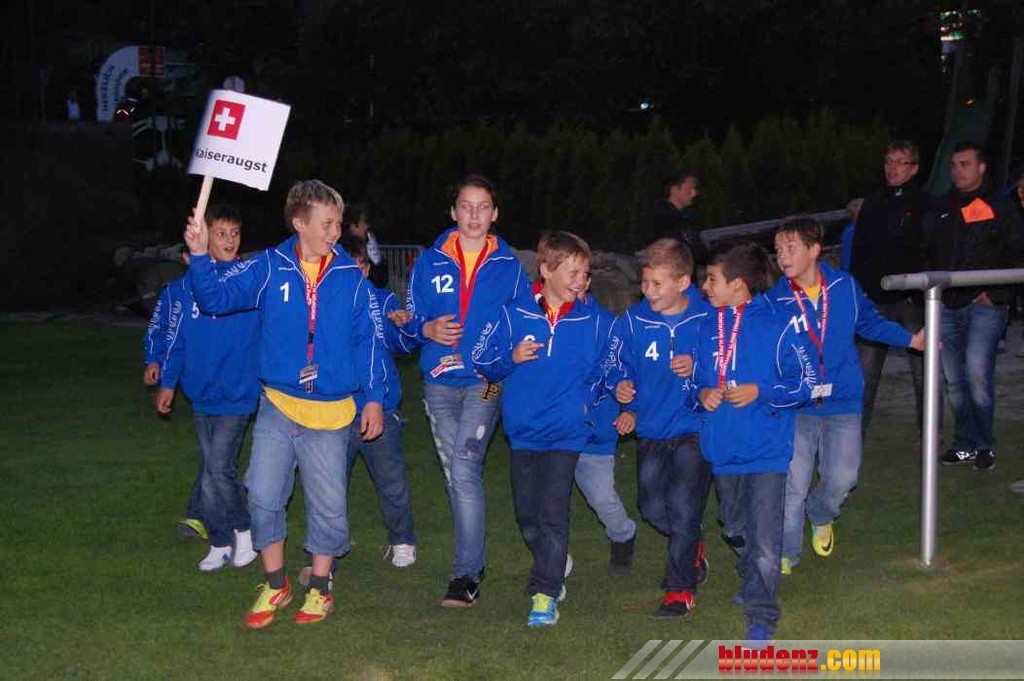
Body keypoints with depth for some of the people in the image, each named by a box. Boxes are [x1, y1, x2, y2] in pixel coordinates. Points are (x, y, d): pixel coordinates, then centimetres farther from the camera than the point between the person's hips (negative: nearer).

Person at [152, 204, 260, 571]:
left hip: (238, 393, -4)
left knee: (217, 470, -10)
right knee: (212, 469, 11)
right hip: (201, 394, 4)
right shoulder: (185, 286, 2)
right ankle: (221, 543, 23)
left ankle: (242, 530, 12)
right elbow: (175, 337, 11)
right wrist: (167, 382, 13)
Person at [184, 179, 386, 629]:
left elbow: (369, 339, 5)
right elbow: (216, 297, -5)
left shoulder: (351, 278, 1)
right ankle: (275, 585, 15)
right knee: (263, 495, -4)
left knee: (328, 503, 5)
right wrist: (200, 256, -21)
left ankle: (320, 588, 24)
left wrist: (374, 397, 1)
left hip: (331, 411, 0)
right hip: (278, 405, 0)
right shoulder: (268, 268, 0)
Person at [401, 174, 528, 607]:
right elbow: (410, 320, 11)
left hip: (486, 381, -3)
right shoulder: (430, 262, 8)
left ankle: (467, 572, -15)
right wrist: (428, 330, -10)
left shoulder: (510, 266, 5)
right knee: (454, 472, 8)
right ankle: (472, 559, 24)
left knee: (464, 466, -17)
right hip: (439, 381, 3)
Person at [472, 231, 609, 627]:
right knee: (527, 514, 12)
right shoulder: (513, 315, -4)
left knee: (552, 513, -9)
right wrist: (511, 358, -16)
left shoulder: (592, 321, -2)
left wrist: (590, 400, -2)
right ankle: (554, 567, 35)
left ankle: (546, 593, -3)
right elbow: (483, 361, 1)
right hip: (523, 430, 2)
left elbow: (606, 368, 11)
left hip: (567, 432, -2)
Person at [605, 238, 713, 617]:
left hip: (695, 429, -4)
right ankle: (693, 548, 35)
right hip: (651, 430, 4)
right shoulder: (633, 320, -1)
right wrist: (620, 384, -12)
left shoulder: (707, 318, -8)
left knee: (682, 506, -12)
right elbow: (615, 365, 9)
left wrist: (698, 368, -19)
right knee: (653, 507, 4)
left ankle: (681, 588, 2)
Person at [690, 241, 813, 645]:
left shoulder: (776, 327, -9)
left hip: (765, 449, -6)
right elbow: (696, 378, 17)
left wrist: (759, 392, -17)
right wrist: (701, 394, -5)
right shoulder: (707, 329, 7)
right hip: (721, 449, 6)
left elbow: (804, 382, -7)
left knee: (765, 541, -8)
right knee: (734, 529, 21)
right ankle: (753, 582, 45)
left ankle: (761, 618, 0)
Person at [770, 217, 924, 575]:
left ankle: (820, 516, 33)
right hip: (796, 406, -1)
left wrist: (910, 340, 22)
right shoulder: (774, 300, -7)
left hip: (843, 402, 2)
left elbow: (870, 321, 18)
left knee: (842, 478, -2)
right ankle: (786, 553, 15)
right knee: (793, 483, -3)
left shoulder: (845, 286, -1)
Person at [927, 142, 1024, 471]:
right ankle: (966, 445, 18)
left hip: (984, 306, -5)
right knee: (954, 381, 7)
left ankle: (984, 445, -2)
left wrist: (996, 294, -9)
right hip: (947, 307, 5)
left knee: (977, 372, -16)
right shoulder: (942, 209, 15)